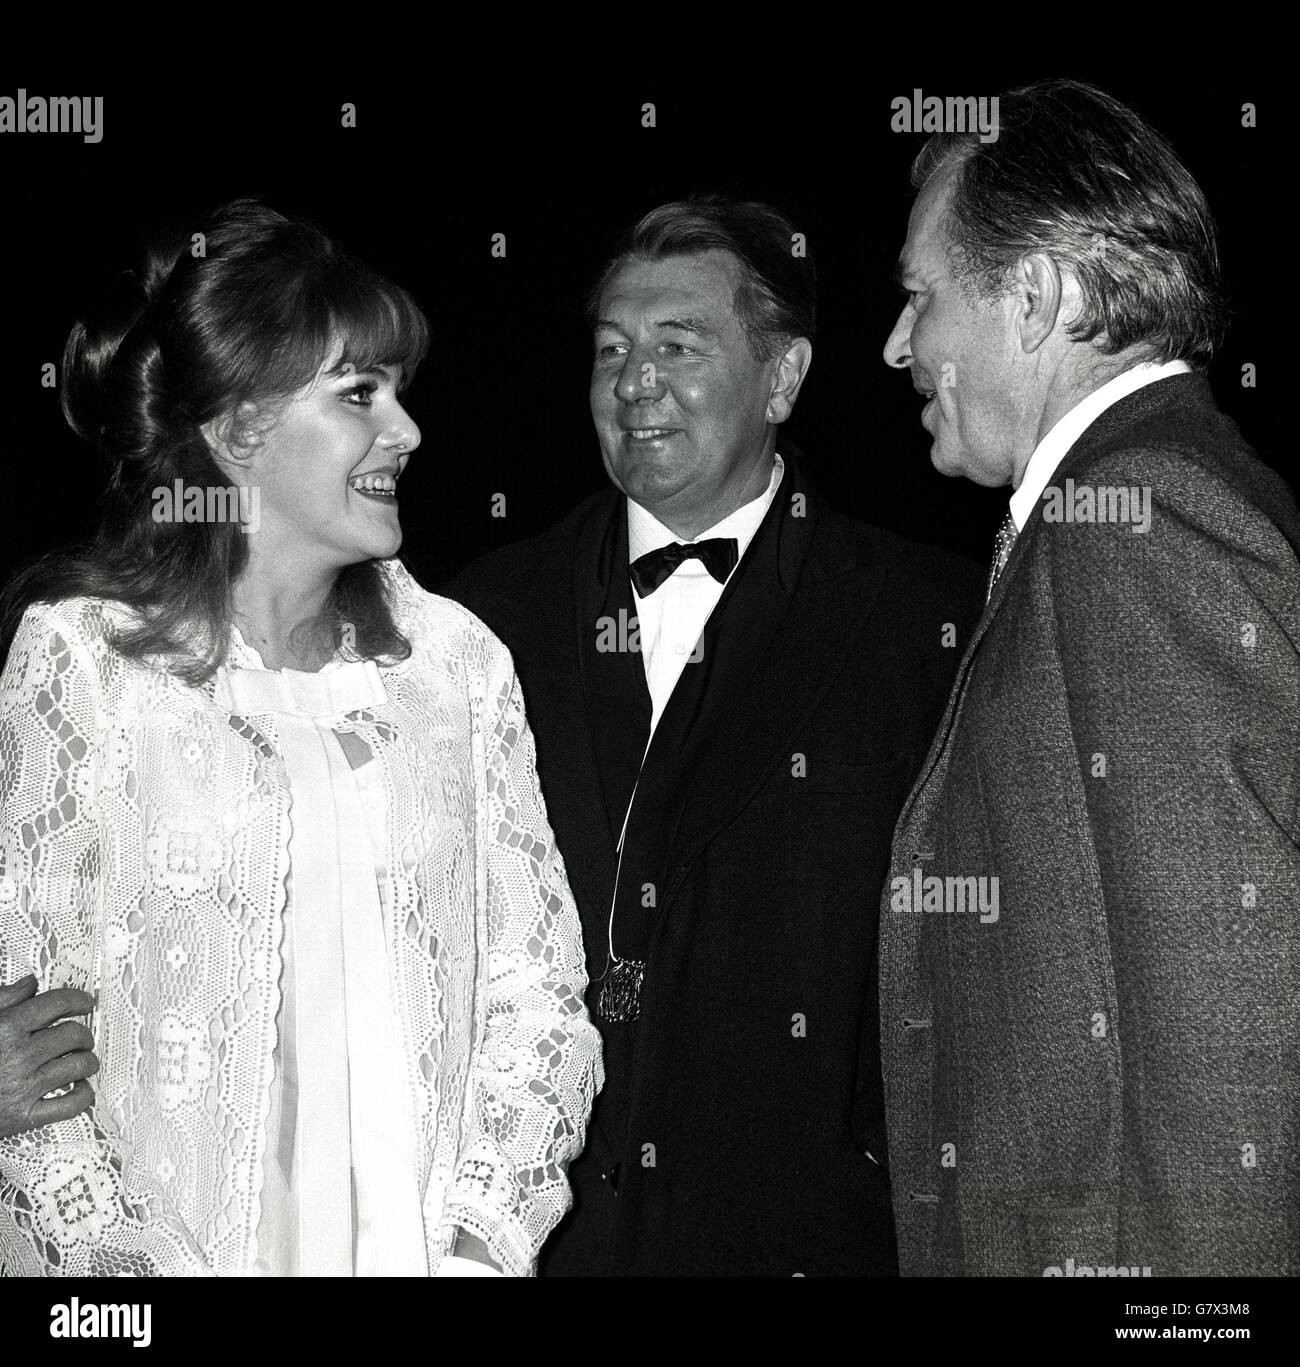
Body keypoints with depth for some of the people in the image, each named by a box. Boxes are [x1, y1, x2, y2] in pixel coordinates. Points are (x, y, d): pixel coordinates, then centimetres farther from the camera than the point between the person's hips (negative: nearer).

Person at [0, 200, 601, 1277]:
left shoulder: (457, 656, 4)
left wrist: (479, 1241, -10)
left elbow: (536, 987, 3)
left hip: (421, 1244, 3)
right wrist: (137, 1258, -17)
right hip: (163, 1243, -3)